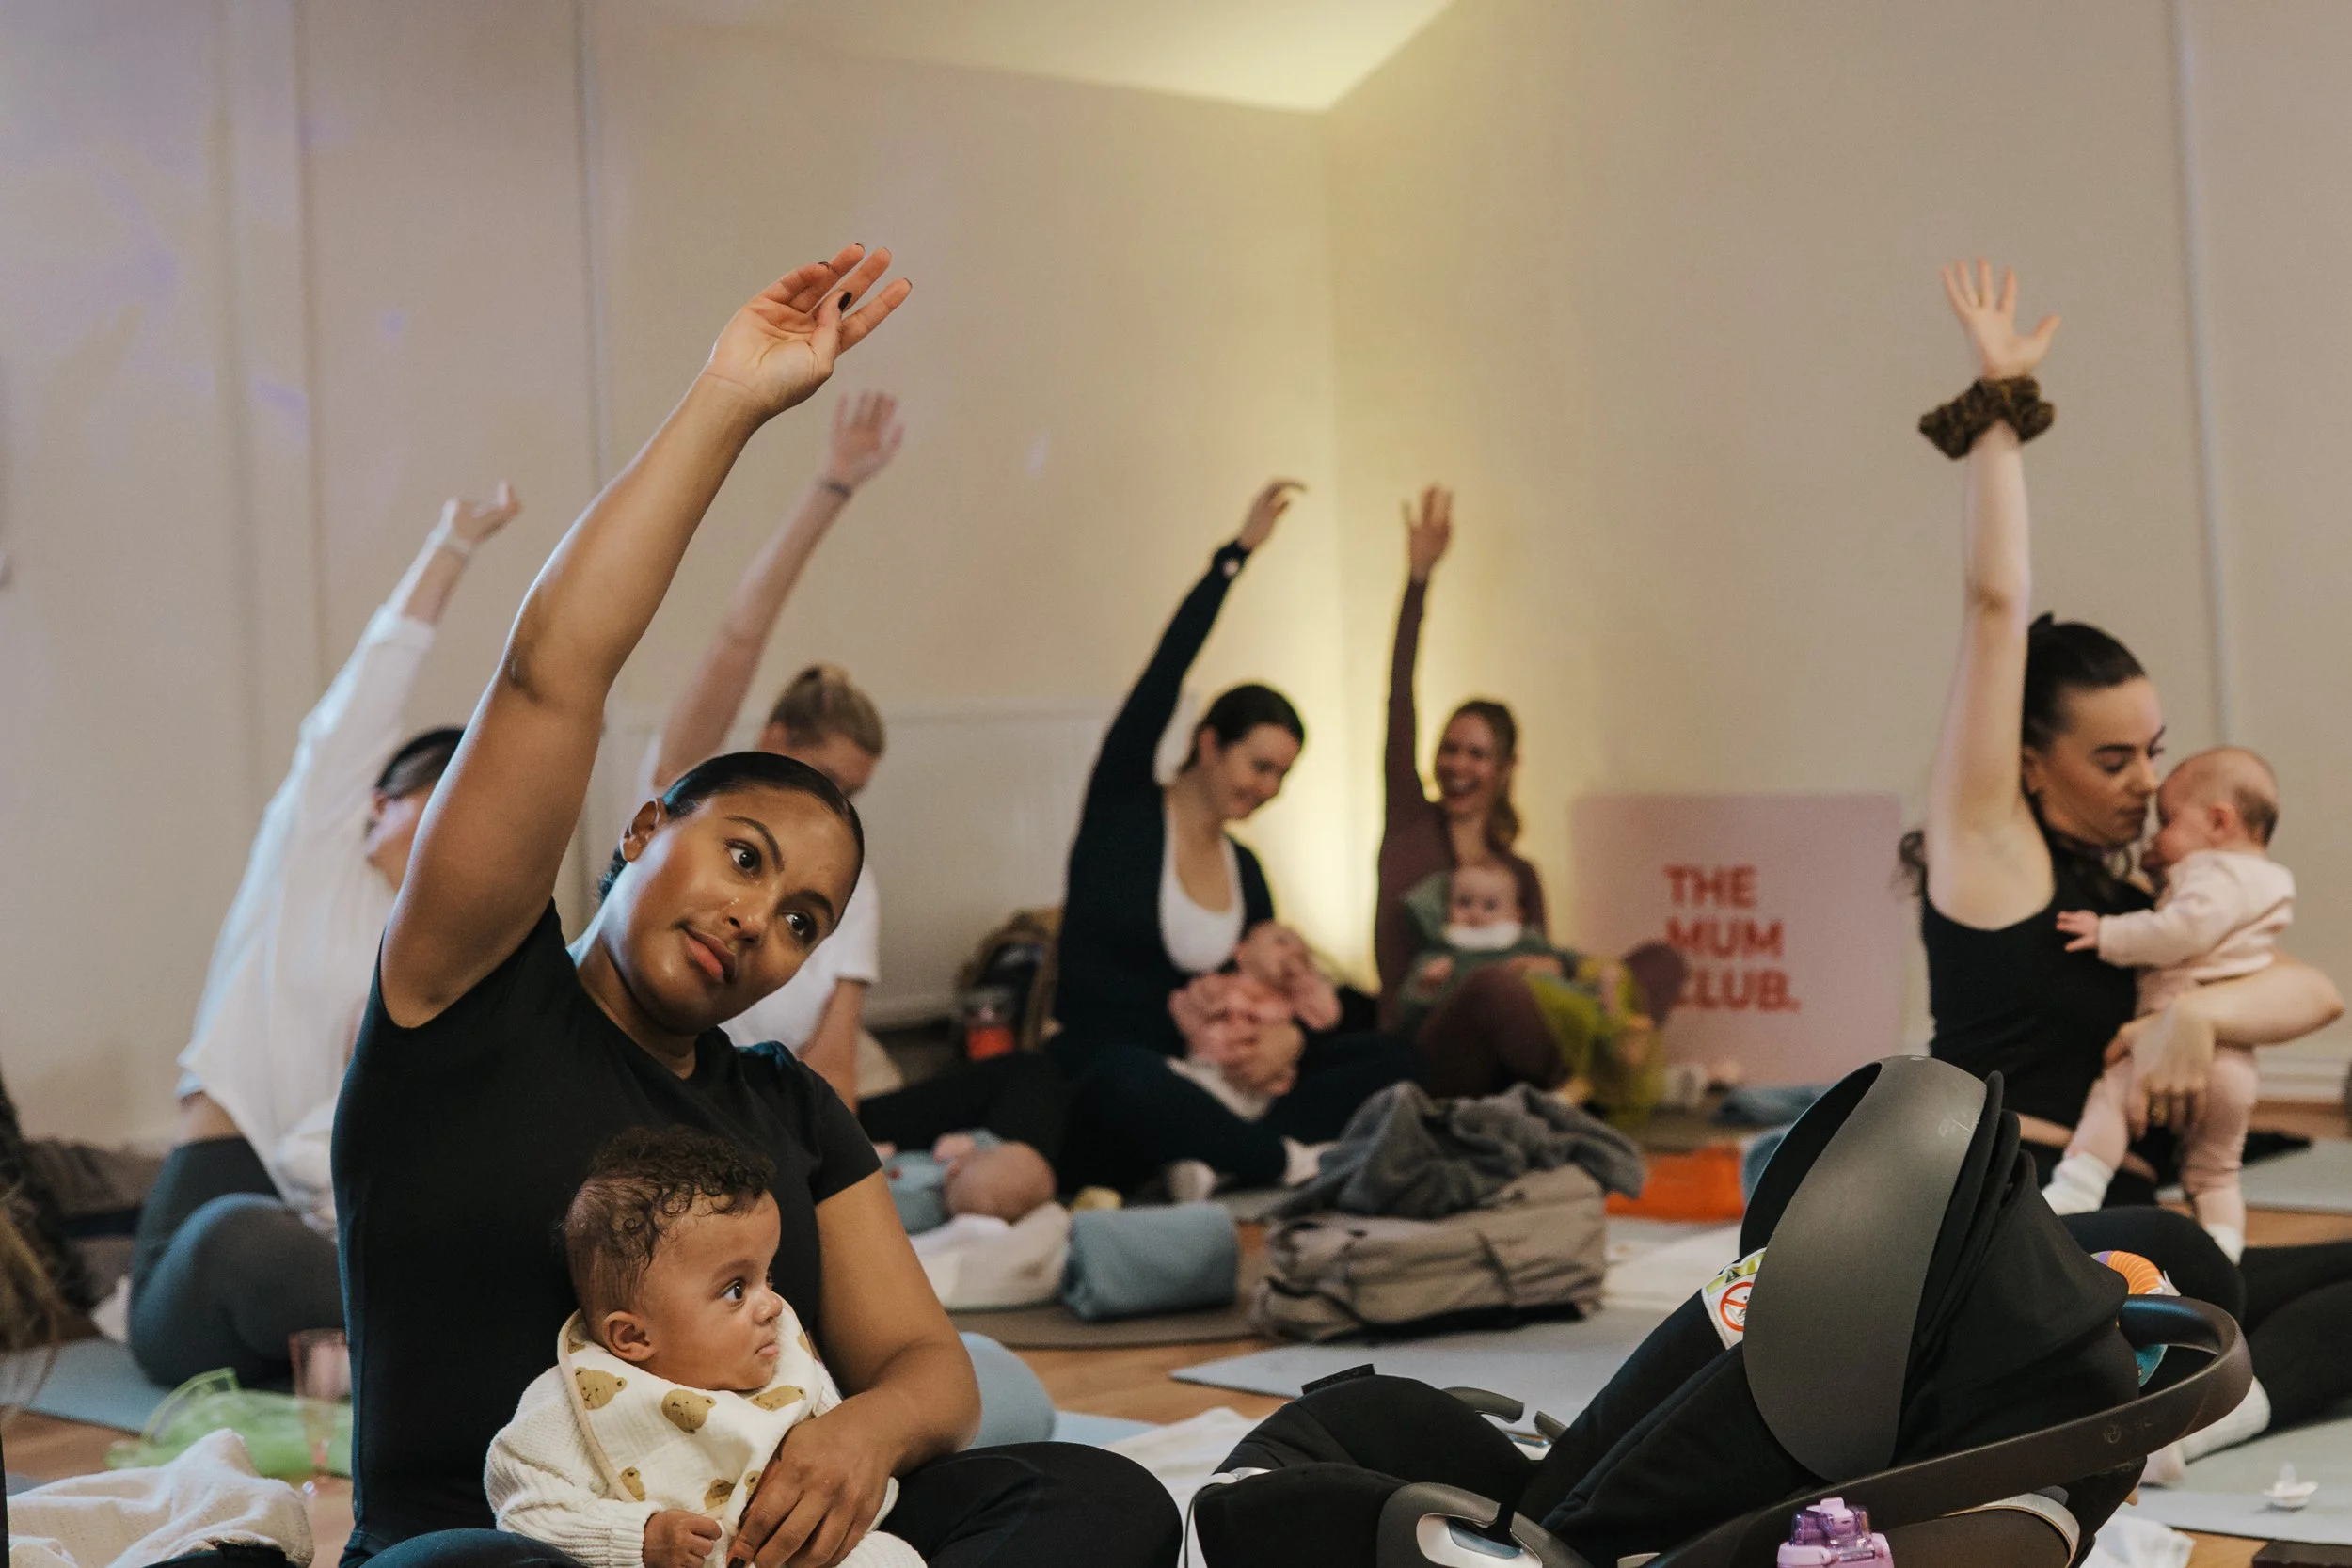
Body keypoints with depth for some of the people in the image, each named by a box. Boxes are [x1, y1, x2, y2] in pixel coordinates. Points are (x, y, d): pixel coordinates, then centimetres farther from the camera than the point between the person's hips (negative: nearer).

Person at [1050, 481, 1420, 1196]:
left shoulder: (1246, 871, 15)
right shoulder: (1123, 810, -1)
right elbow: (1163, 676, -13)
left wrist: (1288, 1039, -9)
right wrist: (1237, 554, -14)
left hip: (1195, 1082, 6)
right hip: (1097, 1078, -6)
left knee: (1391, 1057, -11)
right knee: (1130, 1079, -44)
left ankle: (1227, 1160, -29)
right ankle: (1294, 1162, -25)